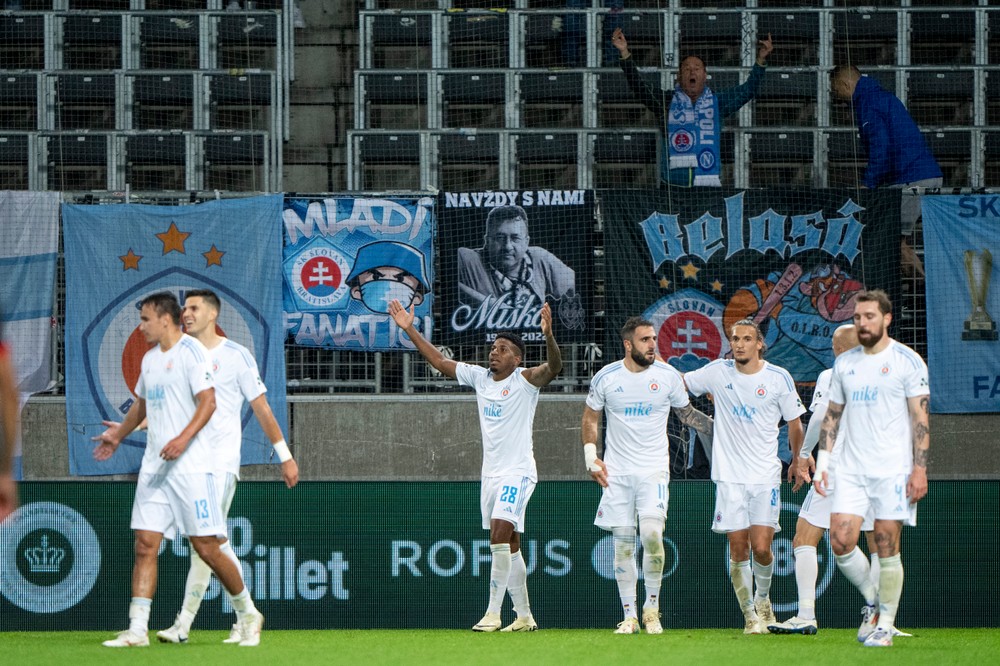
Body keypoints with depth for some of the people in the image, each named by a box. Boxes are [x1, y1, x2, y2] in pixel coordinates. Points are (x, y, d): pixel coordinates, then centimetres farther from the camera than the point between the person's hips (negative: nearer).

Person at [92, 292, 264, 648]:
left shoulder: (192, 352, -8)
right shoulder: (150, 358, 17)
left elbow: (208, 402, -17)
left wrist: (183, 439, -28)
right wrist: (118, 435, 28)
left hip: (191, 467, -7)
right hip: (154, 468, 7)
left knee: (207, 546, -6)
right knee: (145, 545, -2)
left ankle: (247, 614, 12)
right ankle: (137, 629, -3)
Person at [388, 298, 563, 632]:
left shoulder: (526, 380, -7)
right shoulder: (479, 377, 10)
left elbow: (554, 367, -25)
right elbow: (440, 361, 17)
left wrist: (548, 335, -43)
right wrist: (410, 329, 13)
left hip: (517, 472, -7)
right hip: (491, 474, 7)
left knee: (500, 535, -19)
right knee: (509, 547, 9)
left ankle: (493, 613, -20)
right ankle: (524, 616, 15)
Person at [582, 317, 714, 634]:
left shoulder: (668, 376, -1)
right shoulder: (606, 378, -1)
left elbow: (687, 414, 13)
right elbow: (590, 417, 12)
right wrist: (591, 458, 2)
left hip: (654, 469, -1)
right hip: (616, 471, 1)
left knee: (652, 534, -18)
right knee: (623, 543, 0)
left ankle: (652, 606, -1)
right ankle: (629, 615, 9)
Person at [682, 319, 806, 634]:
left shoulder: (778, 378, -2)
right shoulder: (718, 372, 2)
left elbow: (794, 422, 10)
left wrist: (797, 462, 16)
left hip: (766, 476, -1)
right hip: (729, 475, 1)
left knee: (761, 548, -7)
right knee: (738, 550, -4)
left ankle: (763, 598, 22)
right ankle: (750, 615, 9)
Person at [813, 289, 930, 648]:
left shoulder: (907, 361, -3)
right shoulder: (844, 363, 12)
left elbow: (920, 419, -5)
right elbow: (832, 416, 17)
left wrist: (920, 469, -11)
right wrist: (822, 462, 8)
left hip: (893, 469, -4)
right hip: (851, 469, 4)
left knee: (887, 548, -3)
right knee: (841, 542, -7)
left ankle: (885, 624, 9)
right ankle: (872, 600, 18)